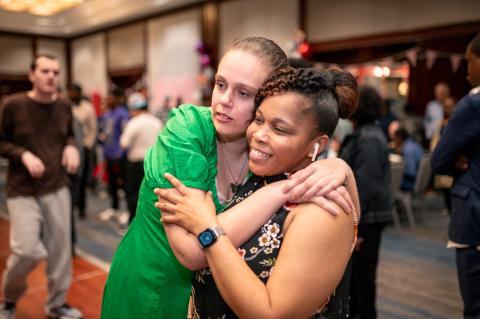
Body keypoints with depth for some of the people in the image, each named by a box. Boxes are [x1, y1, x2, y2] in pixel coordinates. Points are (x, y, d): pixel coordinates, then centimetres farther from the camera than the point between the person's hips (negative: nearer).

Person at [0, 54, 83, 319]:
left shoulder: (64, 106, 2)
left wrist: (71, 147, -4)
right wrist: (23, 154, -18)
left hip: (57, 188, 4)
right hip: (22, 191, -4)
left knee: (60, 248, 7)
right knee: (28, 251, -10)